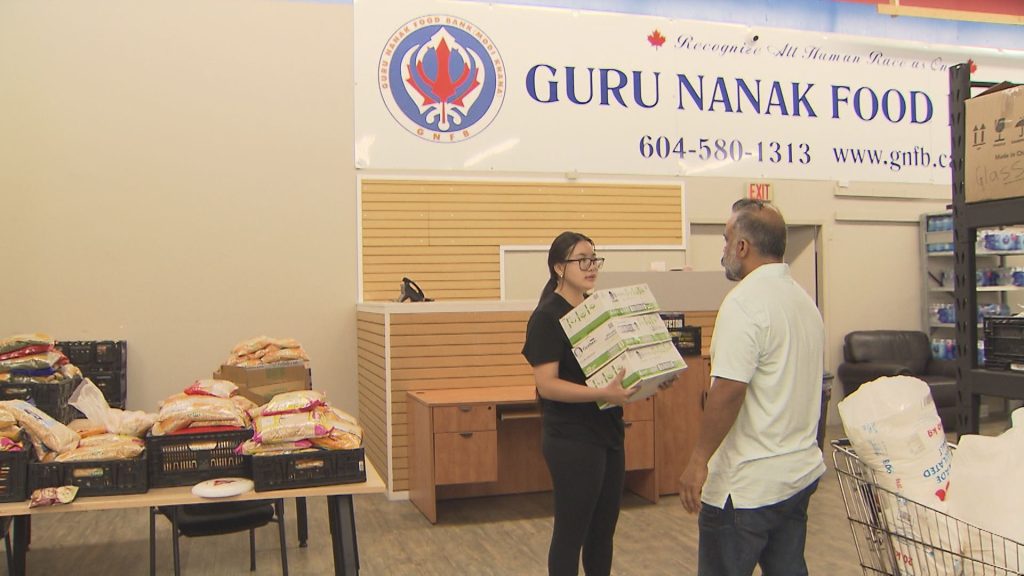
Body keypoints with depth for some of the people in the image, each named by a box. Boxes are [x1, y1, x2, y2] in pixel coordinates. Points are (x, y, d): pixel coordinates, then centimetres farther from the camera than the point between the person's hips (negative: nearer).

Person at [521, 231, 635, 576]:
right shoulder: (547, 317, -12)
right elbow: (547, 384, -20)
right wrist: (602, 394, -31)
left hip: (608, 433, 8)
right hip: (572, 440, -7)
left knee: (603, 531, 15)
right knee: (571, 533, 4)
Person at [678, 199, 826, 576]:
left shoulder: (745, 302, -19)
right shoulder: (804, 300, 11)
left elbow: (729, 391, -24)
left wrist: (698, 460, -18)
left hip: (747, 487, -9)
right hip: (801, 474, 9)